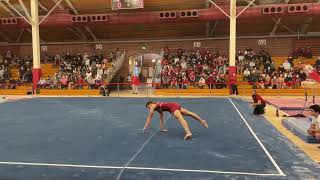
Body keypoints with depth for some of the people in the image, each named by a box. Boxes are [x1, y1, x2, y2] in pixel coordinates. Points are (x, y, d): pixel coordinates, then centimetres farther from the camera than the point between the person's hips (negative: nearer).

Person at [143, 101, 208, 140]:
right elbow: (161, 118, 37)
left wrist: (145, 128, 18)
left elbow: (149, 118, 12)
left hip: (172, 106, -9)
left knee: (180, 118, -30)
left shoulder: (153, 106, 10)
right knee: (189, 113, 15)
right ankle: (202, 121, 25)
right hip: (175, 105, 9)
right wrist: (162, 128, 41)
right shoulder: (159, 108, 32)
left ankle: (188, 133, -51)